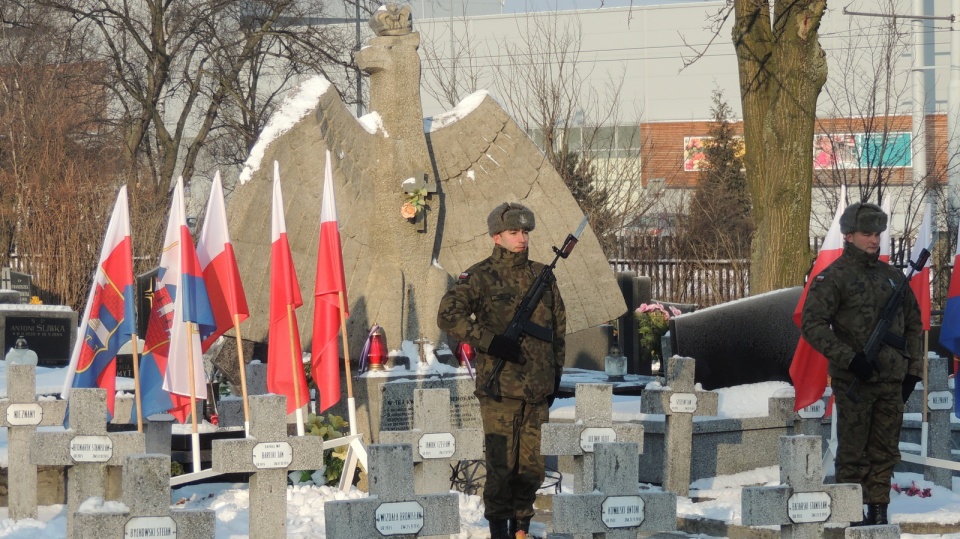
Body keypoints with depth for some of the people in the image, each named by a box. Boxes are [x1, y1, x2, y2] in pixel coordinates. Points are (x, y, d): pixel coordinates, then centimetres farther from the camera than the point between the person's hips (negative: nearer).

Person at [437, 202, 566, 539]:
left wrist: (556, 372, 16)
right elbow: (448, 316, -13)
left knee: (532, 465, 6)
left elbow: (558, 327, 22)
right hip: (499, 387, -5)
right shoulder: (481, 277, -3)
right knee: (501, 463, -4)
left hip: (538, 389, 5)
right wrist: (490, 340, -19)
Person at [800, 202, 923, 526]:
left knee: (885, 450, 7)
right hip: (853, 380, -5)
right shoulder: (832, 278, -4)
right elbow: (812, 325, -11)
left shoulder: (893, 277, 14)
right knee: (853, 451, -3)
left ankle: (878, 510, 13)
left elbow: (913, 324, 22)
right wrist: (850, 358, -18)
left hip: (892, 380, 5)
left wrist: (913, 368, 13)